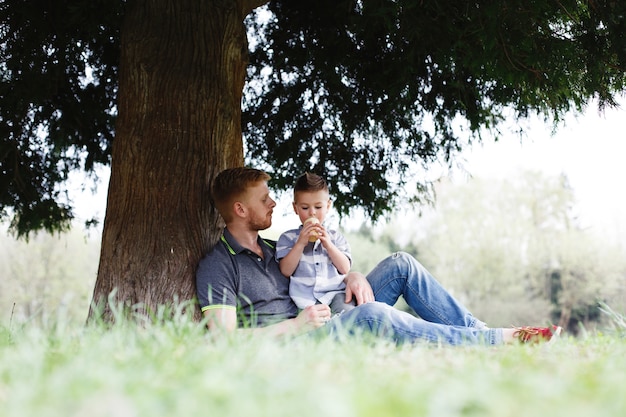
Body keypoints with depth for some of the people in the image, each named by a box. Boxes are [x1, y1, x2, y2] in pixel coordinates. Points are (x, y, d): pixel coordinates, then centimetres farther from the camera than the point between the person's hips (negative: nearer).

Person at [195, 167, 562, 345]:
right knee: (374, 314, -35)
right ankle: (501, 340, -25)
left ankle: (477, 330, -8)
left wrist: (353, 277, 2)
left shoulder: (271, 247, 22)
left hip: (330, 325, 9)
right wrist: (296, 326, -18)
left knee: (400, 265, -4)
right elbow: (225, 338, -15)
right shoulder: (217, 265, -5)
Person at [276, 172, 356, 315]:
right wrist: (301, 243, -7)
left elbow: (345, 269, 8)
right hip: (306, 297, -1)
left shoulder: (335, 237, 21)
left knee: (346, 309, -30)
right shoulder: (288, 238, 14)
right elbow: (286, 271, 1)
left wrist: (328, 244, -3)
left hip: (336, 293, 2)